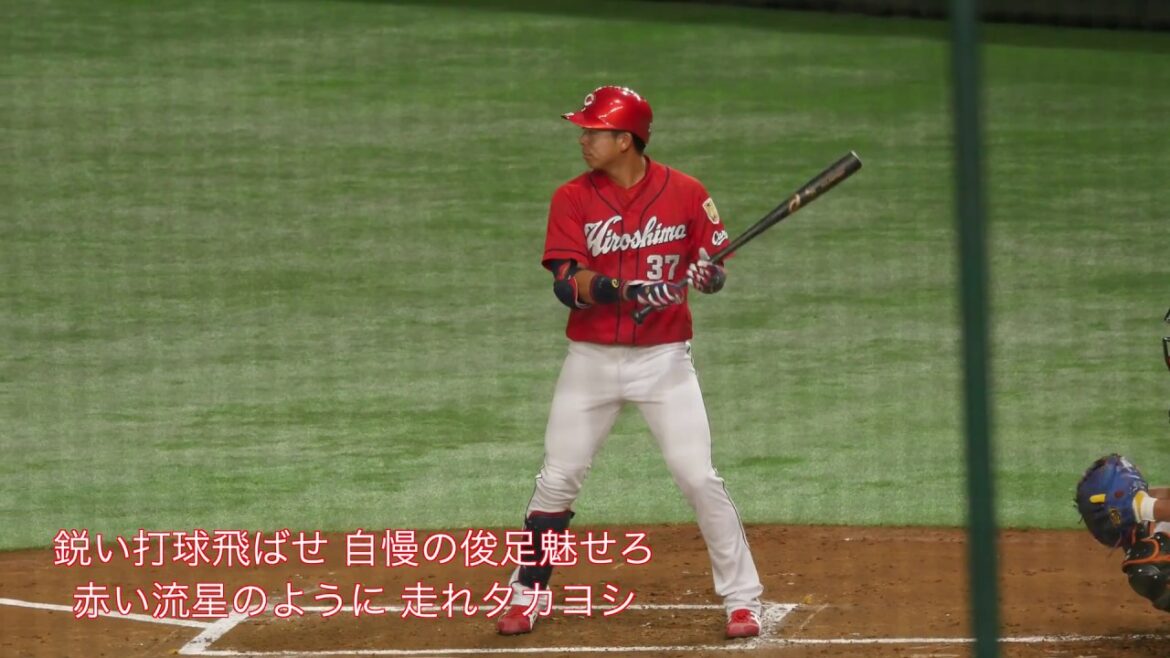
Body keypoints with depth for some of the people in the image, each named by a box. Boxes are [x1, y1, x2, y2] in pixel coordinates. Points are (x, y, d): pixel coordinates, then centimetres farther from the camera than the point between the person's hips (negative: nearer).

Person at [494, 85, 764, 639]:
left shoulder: (685, 193, -4)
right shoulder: (572, 199, -4)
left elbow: (715, 271, 2)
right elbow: (567, 283, -14)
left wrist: (708, 275, -22)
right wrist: (622, 289, -32)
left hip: (664, 359, -1)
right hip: (591, 360, 1)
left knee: (699, 479, -6)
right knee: (556, 482, 4)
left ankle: (742, 599, 4)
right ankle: (524, 595, 19)